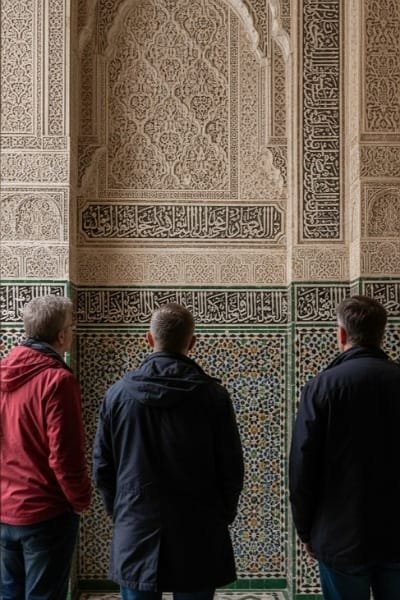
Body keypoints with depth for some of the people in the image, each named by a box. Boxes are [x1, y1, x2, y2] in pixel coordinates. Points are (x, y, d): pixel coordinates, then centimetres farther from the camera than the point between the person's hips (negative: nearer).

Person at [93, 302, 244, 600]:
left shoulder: (118, 393, -4)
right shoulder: (213, 395, -8)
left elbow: (102, 467, 2)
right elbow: (231, 467, -4)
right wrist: (222, 517, 11)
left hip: (135, 534, 1)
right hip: (198, 534, -1)